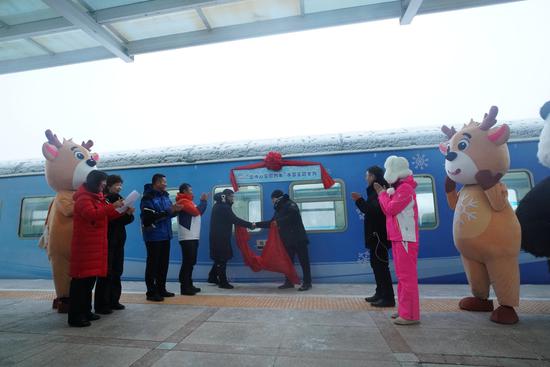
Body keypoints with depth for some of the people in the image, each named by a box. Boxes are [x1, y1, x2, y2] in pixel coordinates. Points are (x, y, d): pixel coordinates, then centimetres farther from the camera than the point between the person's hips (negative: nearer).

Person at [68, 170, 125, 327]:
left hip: (95, 245, 10)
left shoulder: (97, 197, 19)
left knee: (90, 278, 13)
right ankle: (75, 316, -1)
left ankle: (86, 311, 21)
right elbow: (93, 214, -27)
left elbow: (105, 216, 19)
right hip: (84, 245, -10)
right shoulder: (83, 198, -11)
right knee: (81, 279, -7)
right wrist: (112, 206, -28)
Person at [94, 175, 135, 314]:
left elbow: (126, 219, 10)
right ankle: (101, 305, 2)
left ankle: (113, 301, 20)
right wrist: (124, 213, -25)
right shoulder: (104, 200, -7)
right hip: (107, 240, -7)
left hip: (118, 240, 7)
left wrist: (129, 214, -11)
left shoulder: (119, 199, 13)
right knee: (106, 273, -5)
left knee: (117, 272, 11)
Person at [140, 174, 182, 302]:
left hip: (165, 235, 8)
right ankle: (151, 292, 11)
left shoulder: (165, 196, 10)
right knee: (153, 263, 1)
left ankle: (161, 289, 25)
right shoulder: (148, 198, -13)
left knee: (164, 263, 13)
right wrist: (168, 211, -25)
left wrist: (175, 210, -3)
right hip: (153, 236, -7)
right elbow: (151, 217, -23)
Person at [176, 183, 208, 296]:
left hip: (192, 237, 10)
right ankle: (185, 287, -5)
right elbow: (196, 211, -16)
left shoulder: (188, 202, 22)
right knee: (187, 262, -9)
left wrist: (203, 202, 11)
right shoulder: (183, 201, -8)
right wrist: (203, 201, -4)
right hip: (187, 238, -10)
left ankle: (189, 285, 20)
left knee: (190, 262, 13)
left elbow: (199, 212, 19)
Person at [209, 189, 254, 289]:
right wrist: (250, 225, -17)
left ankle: (212, 277, 28)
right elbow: (235, 220, -21)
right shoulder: (224, 207, -17)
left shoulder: (219, 205, 14)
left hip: (218, 236, 10)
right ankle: (223, 282, 4)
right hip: (221, 237, -10)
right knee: (222, 259, -3)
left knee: (219, 258, 18)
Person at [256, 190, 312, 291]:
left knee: (304, 261, 0)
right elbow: (272, 223, 24)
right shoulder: (279, 209, 16)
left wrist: (279, 222, -22)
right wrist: (257, 224, 21)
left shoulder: (290, 204, -9)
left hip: (298, 239, -9)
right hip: (287, 240, 9)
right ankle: (289, 282, 24)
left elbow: (293, 215, -30)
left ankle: (307, 283, 8)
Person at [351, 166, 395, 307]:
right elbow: (369, 209, 20)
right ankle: (380, 293, 24)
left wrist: (359, 200, -17)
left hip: (379, 233, -10)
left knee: (381, 264, -6)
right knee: (376, 263, 15)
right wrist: (359, 200, 12)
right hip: (375, 233, 10)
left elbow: (374, 210, -24)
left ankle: (388, 298, 0)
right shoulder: (375, 190, 15)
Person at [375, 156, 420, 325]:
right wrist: (383, 194, 8)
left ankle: (410, 314, -2)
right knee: (402, 276, 14)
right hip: (398, 238, 10)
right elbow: (389, 211, 15)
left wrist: (383, 194, -3)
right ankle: (404, 310, 22)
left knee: (407, 276, -7)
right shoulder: (399, 189, 19)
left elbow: (390, 209, -18)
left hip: (405, 239, -10)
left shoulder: (405, 188, -12)